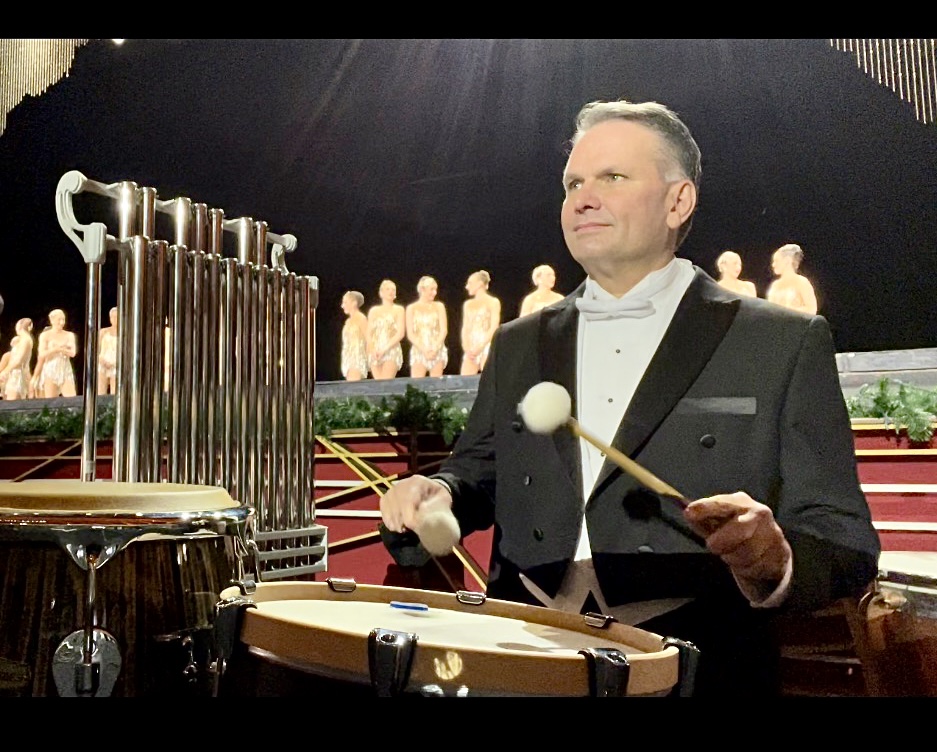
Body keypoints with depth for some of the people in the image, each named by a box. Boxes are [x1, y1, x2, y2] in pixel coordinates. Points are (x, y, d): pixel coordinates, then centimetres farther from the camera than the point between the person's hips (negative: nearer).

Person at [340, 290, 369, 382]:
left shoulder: (361, 319, -4)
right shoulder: (348, 321, 19)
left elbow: (368, 339, -9)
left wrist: (368, 359, -14)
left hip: (358, 358, -8)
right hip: (348, 359, 8)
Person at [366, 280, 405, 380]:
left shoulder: (398, 309, 7)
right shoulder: (374, 311, 16)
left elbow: (401, 333, -3)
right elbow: (369, 334, 10)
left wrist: (385, 349, -12)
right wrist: (372, 351, -8)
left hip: (392, 350, -3)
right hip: (375, 354, 3)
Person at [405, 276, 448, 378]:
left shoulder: (439, 306, 9)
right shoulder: (412, 308, 6)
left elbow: (444, 330, 1)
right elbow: (410, 334, -1)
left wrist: (435, 349, -12)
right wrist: (424, 350, -13)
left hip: (437, 351, 1)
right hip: (419, 351, -1)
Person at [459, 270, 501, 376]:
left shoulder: (493, 302, 1)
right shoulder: (468, 304, 18)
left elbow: (494, 328, -7)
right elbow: (465, 328, 12)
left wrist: (480, 347, -15)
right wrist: (467, 348, -5)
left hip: (486, 347, -5)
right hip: (470, 350, 6)